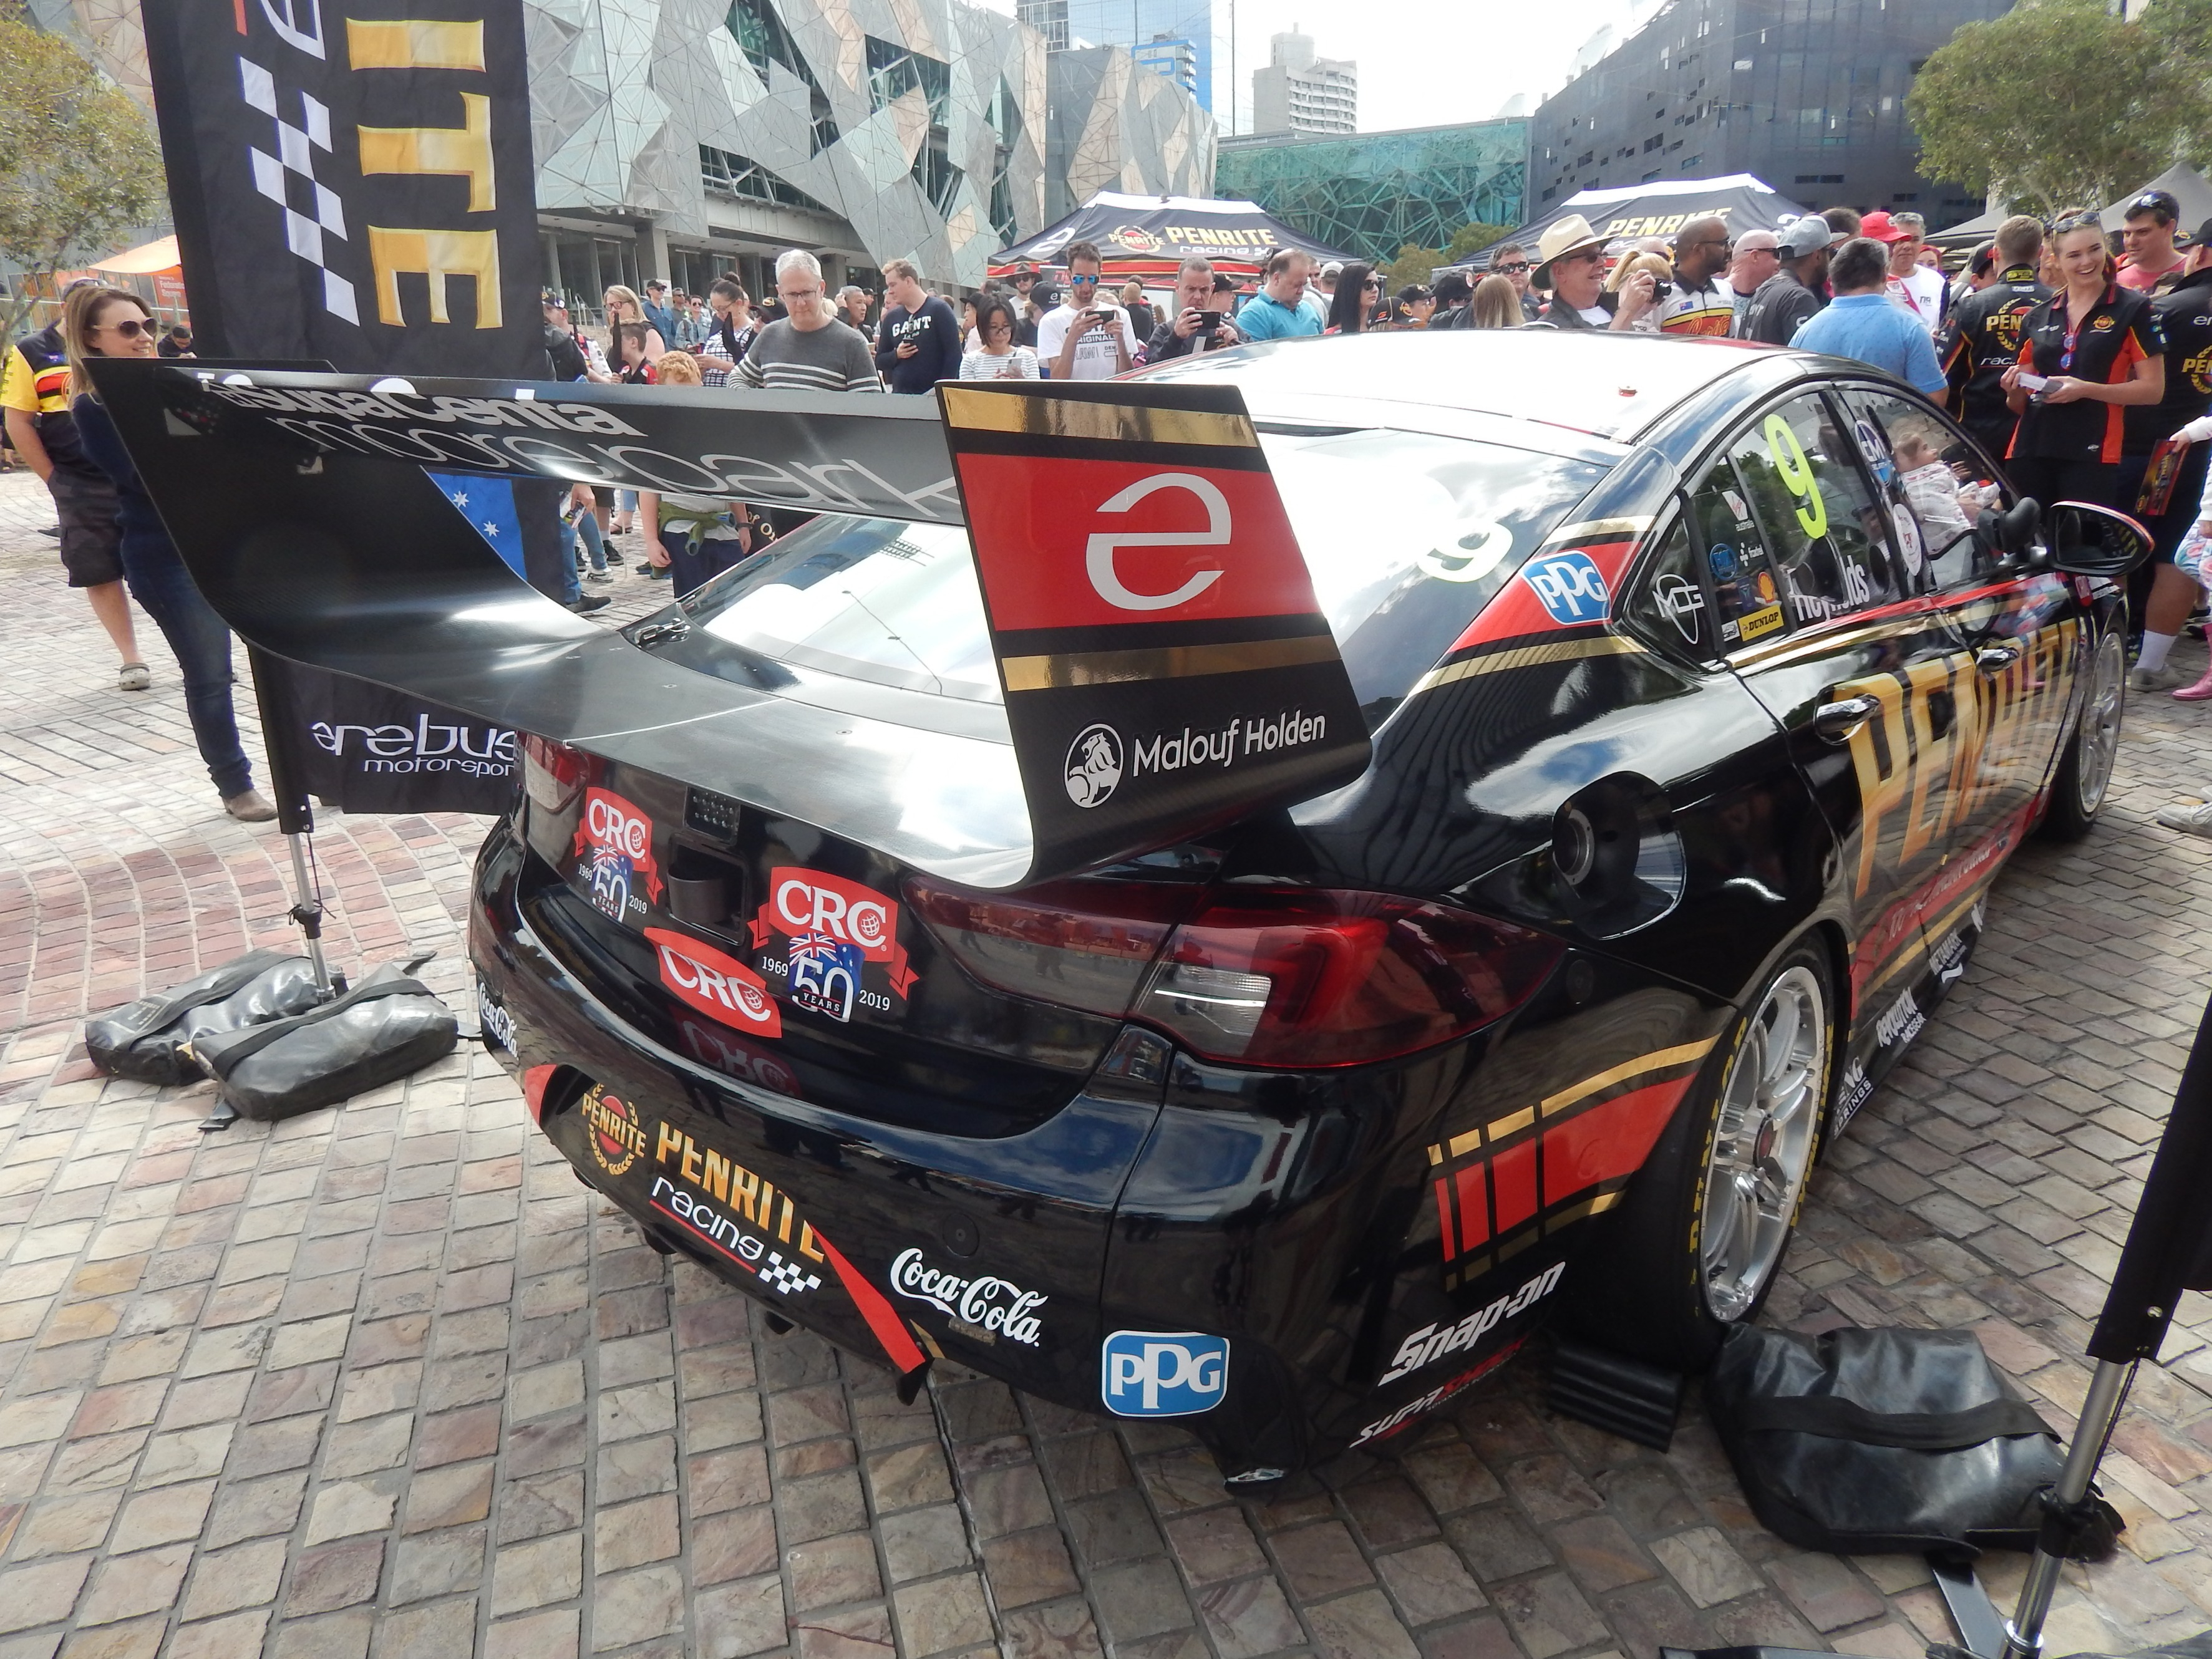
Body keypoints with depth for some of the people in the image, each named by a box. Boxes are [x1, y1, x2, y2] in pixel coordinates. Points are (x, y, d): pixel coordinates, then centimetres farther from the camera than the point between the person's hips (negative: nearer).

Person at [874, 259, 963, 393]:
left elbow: (954, 354, -6)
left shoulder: (938, 310, -1)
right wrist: (896, 355, -5)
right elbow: (880, 361, 16)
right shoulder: (891, 318, 12)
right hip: (900, 397, 4)